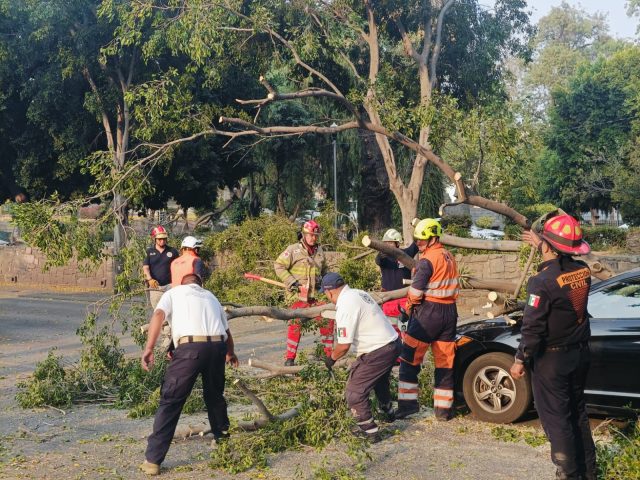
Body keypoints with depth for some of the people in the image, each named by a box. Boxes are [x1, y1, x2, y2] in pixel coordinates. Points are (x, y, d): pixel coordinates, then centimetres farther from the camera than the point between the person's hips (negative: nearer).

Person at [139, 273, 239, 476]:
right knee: (215, 396, 28)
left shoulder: (174, 292, 20)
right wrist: (230, 354, 60)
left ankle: (153, 460, 1)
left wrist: (149, 348, -9)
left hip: (190, 347, -4)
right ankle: (223, 440, 43)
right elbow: (227, 331, 41)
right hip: (217, 346, 4)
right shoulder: (211, 296, 32)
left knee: (170, 401, 2)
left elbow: (158, 315, -2)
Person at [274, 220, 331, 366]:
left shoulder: (319, 251, 14)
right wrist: (291, 282, -15)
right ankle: (289, 358, -3)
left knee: (327, 321, 4)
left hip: (316, 294, 6)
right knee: (295, 324, -9)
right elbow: (278, 266, -7)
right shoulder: (293, 250, -5)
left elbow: (324, 270, 28)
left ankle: (329, 354, 16)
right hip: (299, 294, -6)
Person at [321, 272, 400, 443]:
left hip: (378, 352, -10)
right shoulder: (359, 293, 6)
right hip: (393, 344, 10)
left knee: (354, 392, -1)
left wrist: (331, 358, 0)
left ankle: (370, 432, 4)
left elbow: (344, 346, -20)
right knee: (379, 378, 36)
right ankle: (387, 411, 57)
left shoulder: (345, 307, -21)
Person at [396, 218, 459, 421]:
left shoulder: (427, 260, -14)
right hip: (450, 313, 8)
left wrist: (410, 306, 3)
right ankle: (444, 408, 13)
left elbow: (416, 291, -15)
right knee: (445, 362, 9)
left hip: (428, 312, -8)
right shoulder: (450, 258, 12)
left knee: (410, 359, 2)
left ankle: (407, 403, 1)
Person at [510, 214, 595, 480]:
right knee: (578, 413, 20)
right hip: (580, 354, 7)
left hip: (552, 359, -7)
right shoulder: (583, 271, -3)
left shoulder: (542, 281, -23)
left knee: (556, 418, 3)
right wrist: (540, 244, 34)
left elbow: (532, 329, -21)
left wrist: (520, 360, -9)